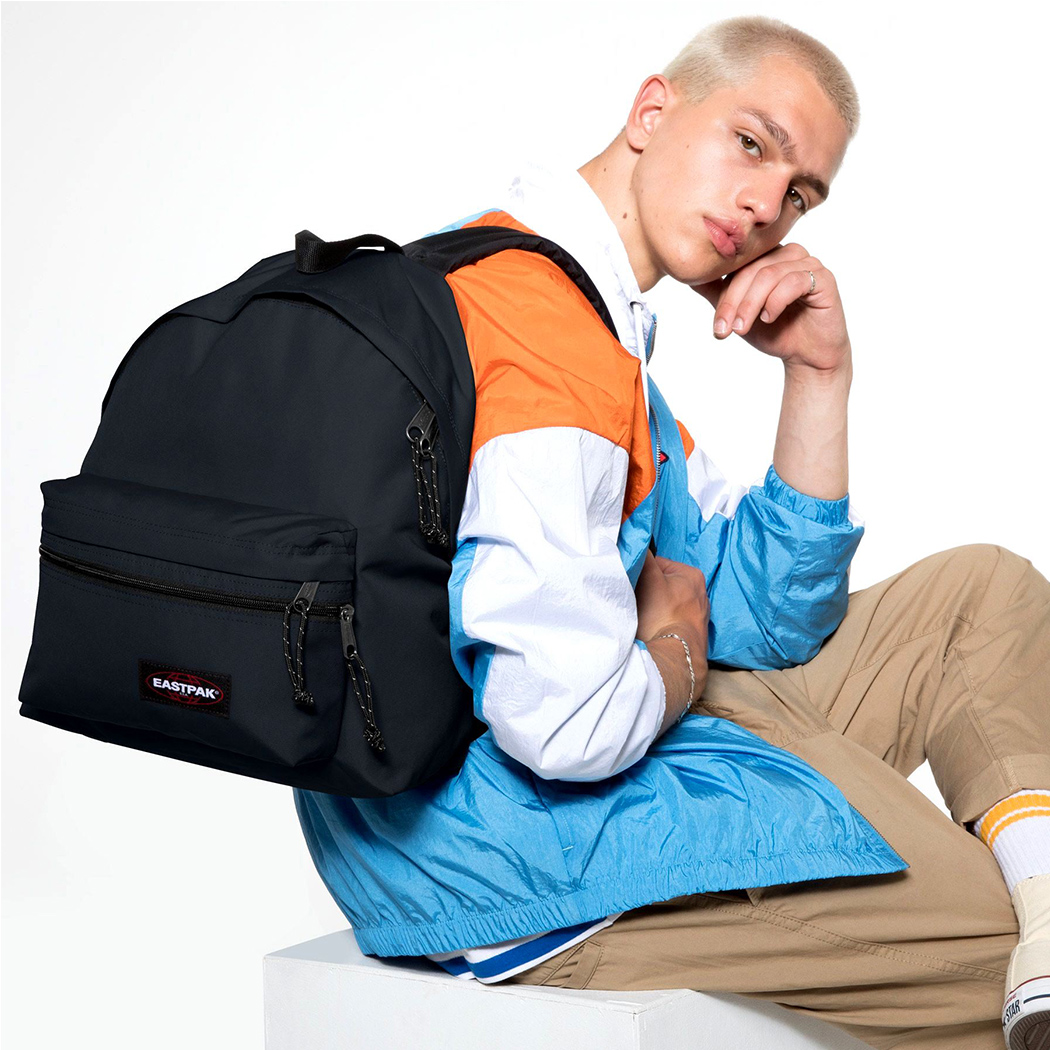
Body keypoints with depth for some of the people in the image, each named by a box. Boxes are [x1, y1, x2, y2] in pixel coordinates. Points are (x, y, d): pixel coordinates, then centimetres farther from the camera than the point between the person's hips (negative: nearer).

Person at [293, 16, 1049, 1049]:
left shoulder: (596, 323, 14)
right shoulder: (540, 325, -21)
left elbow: (768, 621, 15)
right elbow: (574, 722, -31)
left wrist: (818, 375, 4)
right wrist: (674, 645, -8)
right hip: (496, 836, -11)